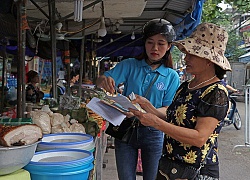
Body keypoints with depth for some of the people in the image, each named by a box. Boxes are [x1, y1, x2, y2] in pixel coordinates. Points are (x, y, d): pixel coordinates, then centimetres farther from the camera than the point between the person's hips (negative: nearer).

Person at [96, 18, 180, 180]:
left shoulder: (172, 76, -1)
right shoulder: (129, 65, 0)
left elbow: (169, 110, -6)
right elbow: (100, 82, -8)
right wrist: (104, 80, -33)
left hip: (153, 132, 0)